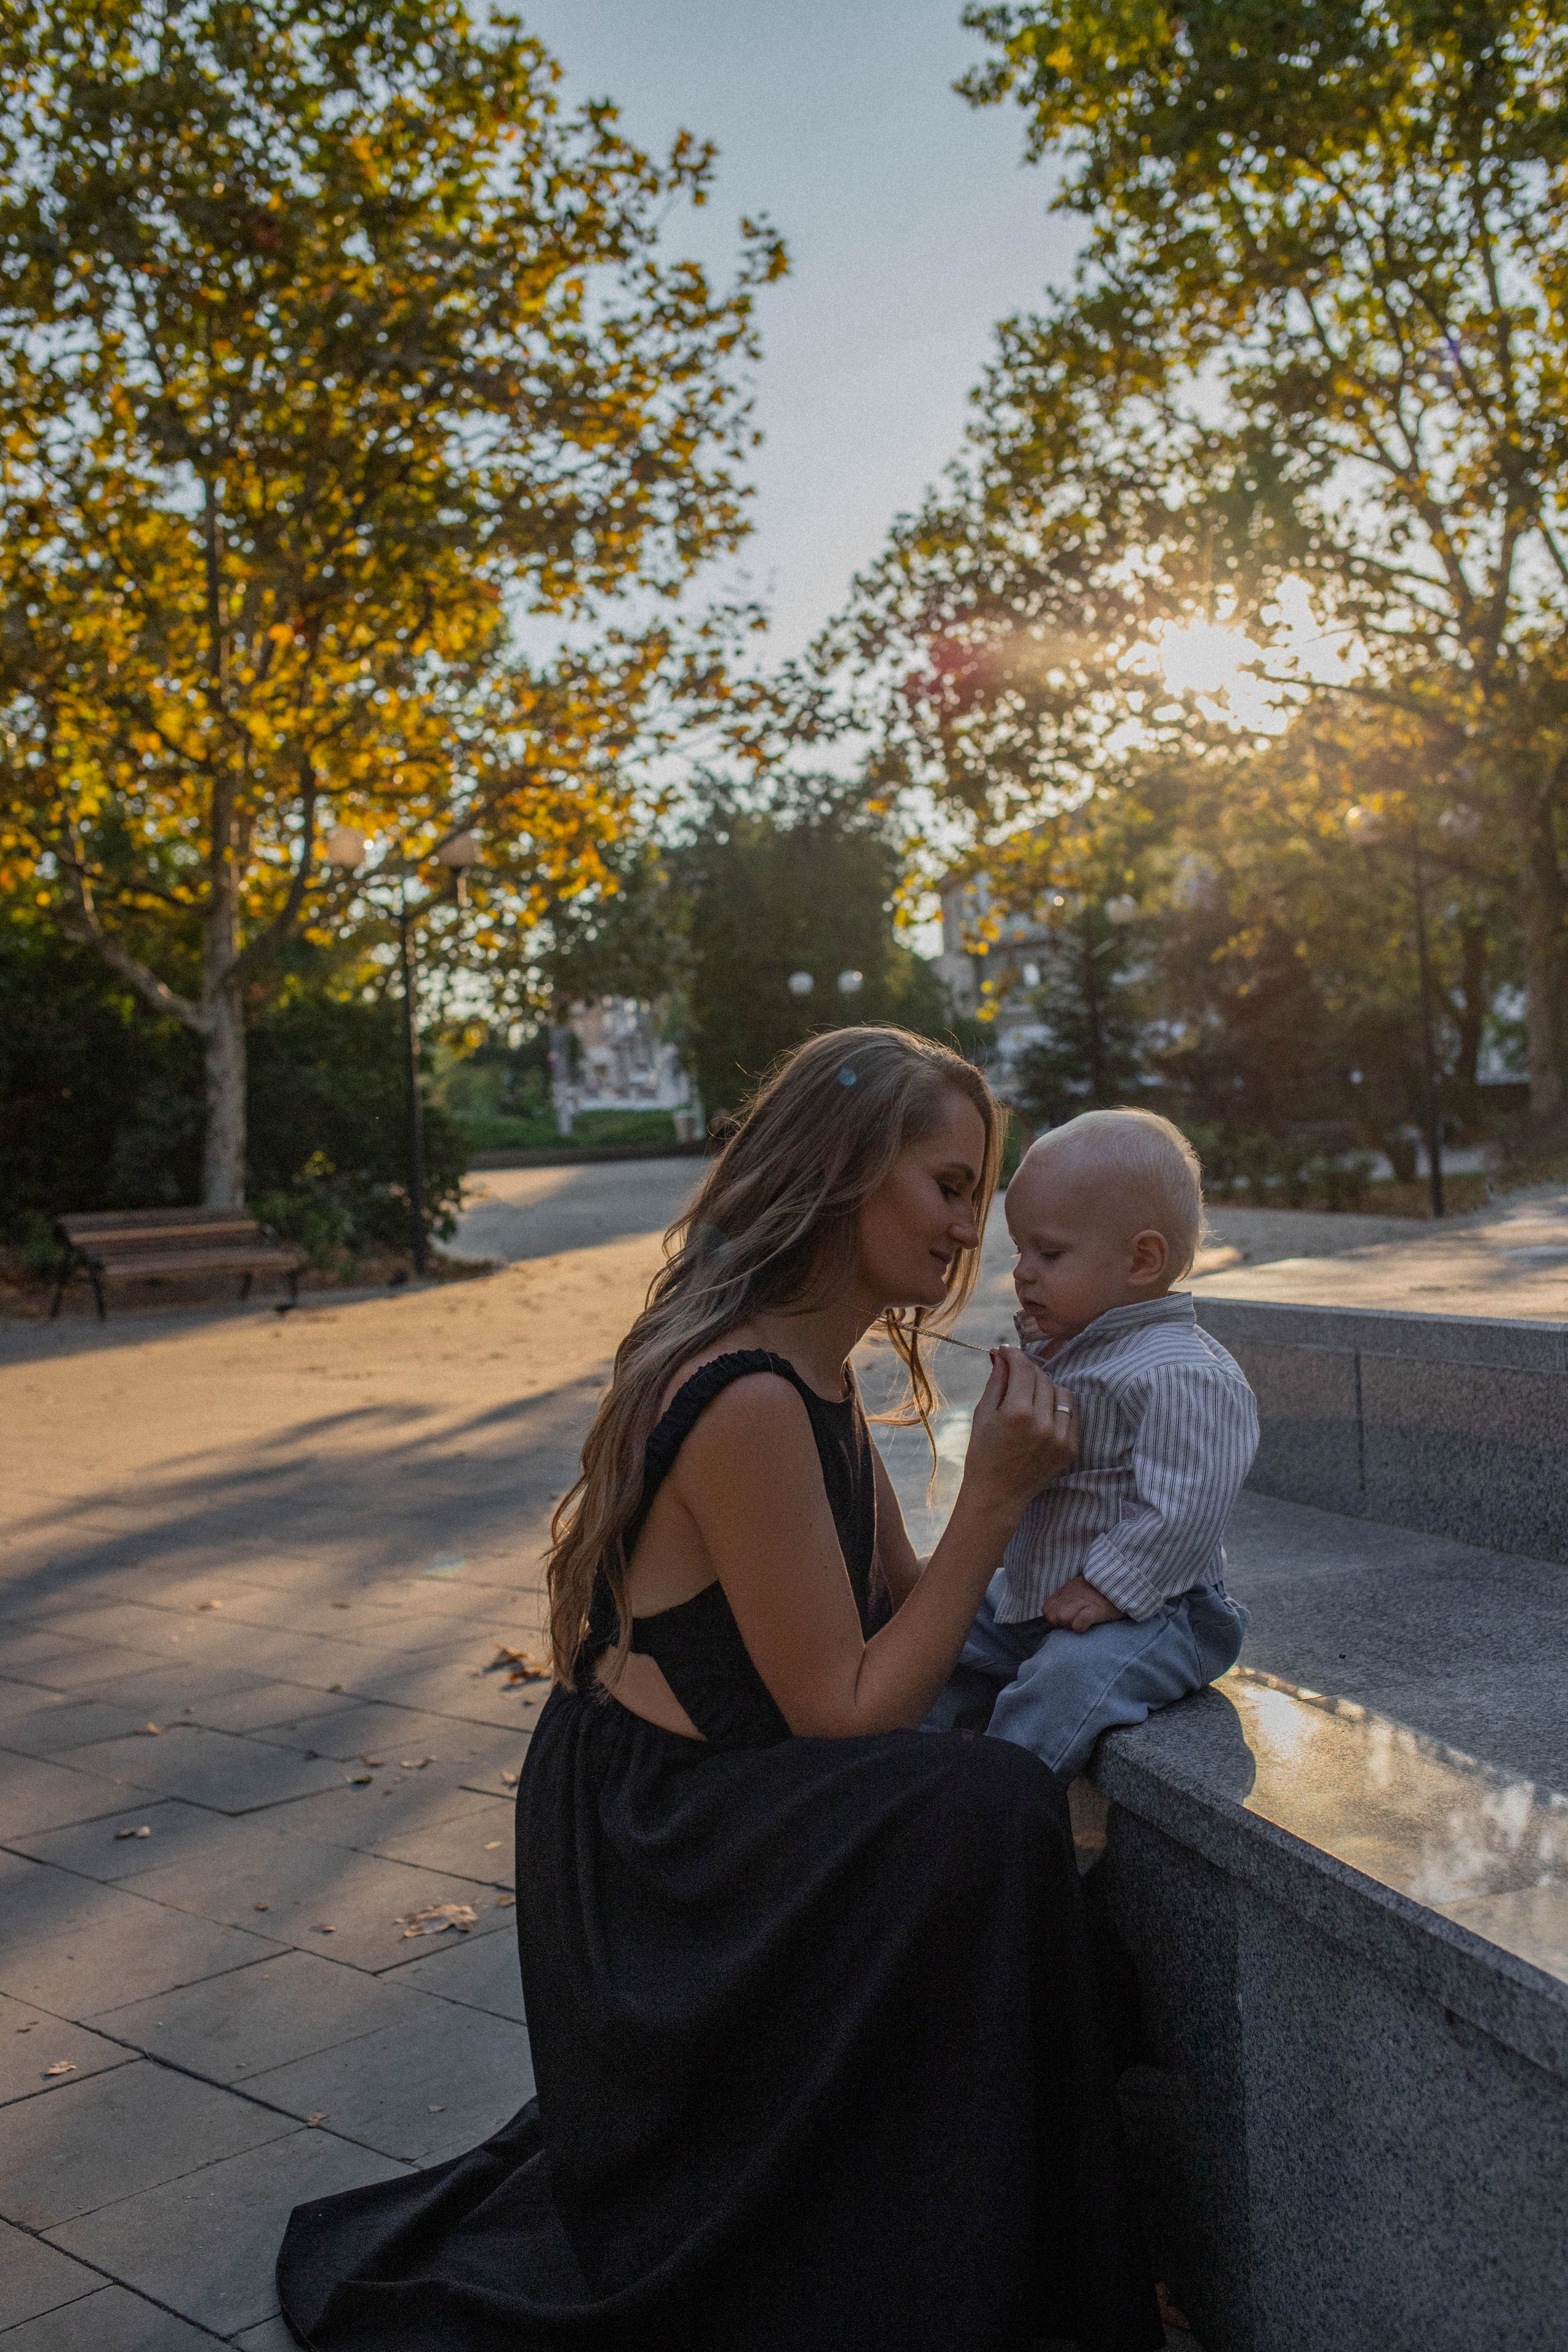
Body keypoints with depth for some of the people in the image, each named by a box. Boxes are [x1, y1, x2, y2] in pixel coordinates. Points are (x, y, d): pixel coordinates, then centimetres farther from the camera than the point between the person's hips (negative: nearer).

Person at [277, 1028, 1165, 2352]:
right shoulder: (747, 1401, -25)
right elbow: (848, 1710, -21)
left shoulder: (814, 1378, 7)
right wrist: (994, 1497, -19)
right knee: (985, 1812, -26)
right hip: (642, 1836, -10)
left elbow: (897, 1605, 12)